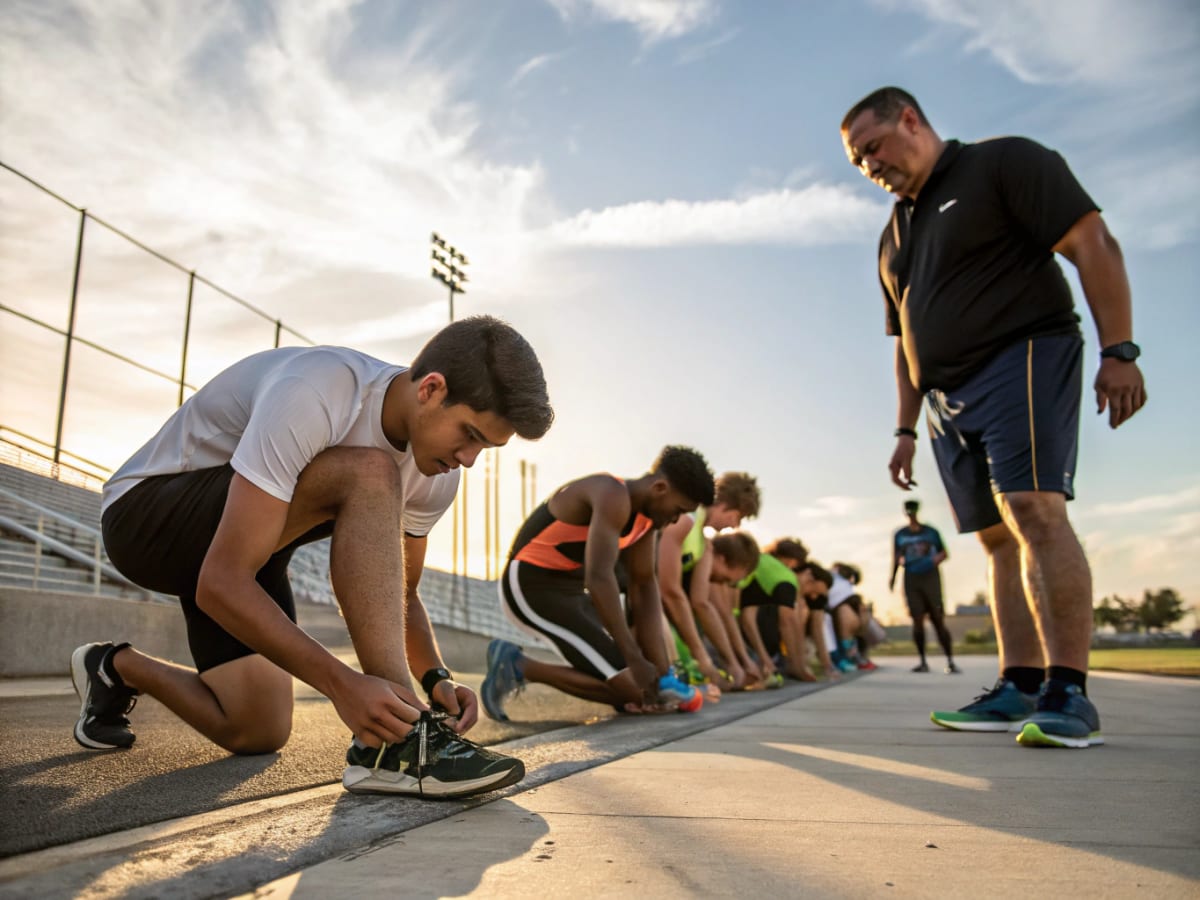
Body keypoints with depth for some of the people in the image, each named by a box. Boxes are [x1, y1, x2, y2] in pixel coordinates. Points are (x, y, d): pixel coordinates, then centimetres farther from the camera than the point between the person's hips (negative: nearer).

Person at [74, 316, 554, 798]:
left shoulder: (437, 473, -10)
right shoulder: (311, 397, -34)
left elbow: (399, 594, -1)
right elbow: (221, 585, -36)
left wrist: (436, 676, -19)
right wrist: (343, 684, -41)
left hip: (239, 540, 8)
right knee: (368, 476, -32)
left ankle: (118, 669, 30)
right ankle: (395, 744, -31)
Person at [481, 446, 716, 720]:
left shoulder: (647, 514, 4)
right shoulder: (613, 497, -24)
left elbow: (643, 584, 6)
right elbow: (599, 578, -35)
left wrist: (660, 669, 0)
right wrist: (634, 658, -32)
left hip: (571, 589, 10)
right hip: (532, 587, -9)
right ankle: (518, 666, -9)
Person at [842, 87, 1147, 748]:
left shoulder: (1004, 164, 2)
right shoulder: (895, 235, 23)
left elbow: (1093, 244, -7)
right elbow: (906, 343, 24)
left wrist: (1119, 351, -16)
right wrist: (906, 428, 18)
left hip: (1024, 356, -7)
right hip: (949, 396, 7)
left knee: (1034, 510, -19)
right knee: (999, 537, 3)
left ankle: (1070, 693, -18)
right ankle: (1019, 687, 5)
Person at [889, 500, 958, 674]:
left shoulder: (931, 532, 7)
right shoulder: (900, 535, 10)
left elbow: (944, 553, 12)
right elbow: (896, 558, 12)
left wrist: (937, 558, -11)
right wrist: (893, 577, 0)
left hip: (931, 577, -1)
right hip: (911, 580, 1)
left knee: (938, 620, -5)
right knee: (917, 621, -1)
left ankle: (950, 662, -6)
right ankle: (923, 661, 5)